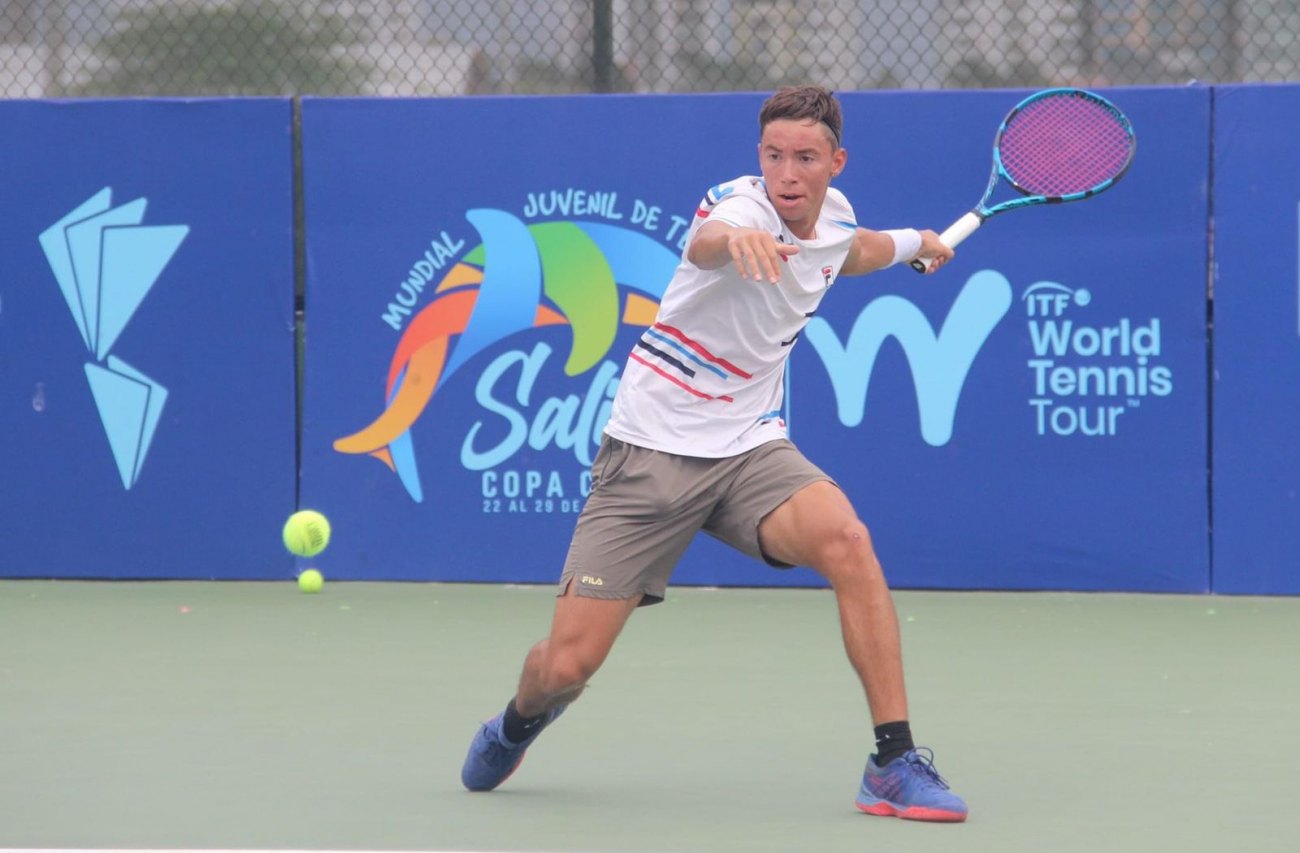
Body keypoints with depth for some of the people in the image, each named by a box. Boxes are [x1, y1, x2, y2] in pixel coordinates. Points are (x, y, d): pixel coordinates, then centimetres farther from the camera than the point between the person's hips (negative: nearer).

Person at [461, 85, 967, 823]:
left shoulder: (834, 215, 3)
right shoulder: (742, 206, -19)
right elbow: (707, 240, -48)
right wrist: (736, 238, -69)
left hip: (750, 450, 4)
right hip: (651, 450, -4)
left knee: (846, 541, -28)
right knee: (569, 662, -4)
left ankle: (896, 762, -21)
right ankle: (520, 723, 35)